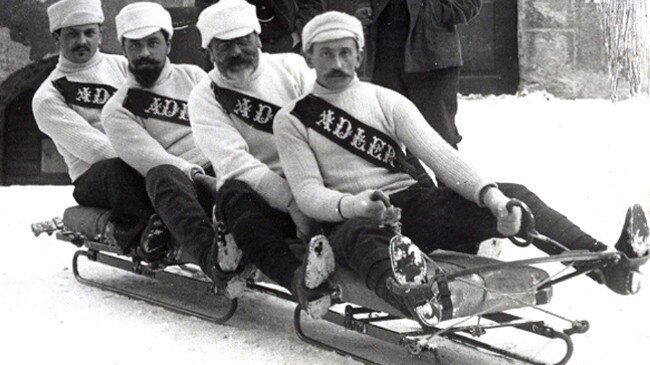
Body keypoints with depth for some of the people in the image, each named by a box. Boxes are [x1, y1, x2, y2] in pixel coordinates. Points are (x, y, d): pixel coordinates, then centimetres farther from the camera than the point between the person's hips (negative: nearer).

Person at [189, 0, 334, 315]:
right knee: (234, 193, -36)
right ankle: (298, 278, -55)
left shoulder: (292, 67, 9)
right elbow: (235, 162, -12)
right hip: (257, 191, -2)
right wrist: (293, 203, -25)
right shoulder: (205, 98, 3)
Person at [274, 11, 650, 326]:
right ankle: (411, 299, -74)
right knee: (359, 239, -42)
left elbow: (437, 153, 0)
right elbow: (308, 192, -4)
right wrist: (351, 205, -28)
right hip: (351, 219, -3)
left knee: (514, 196, -18)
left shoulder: (386, 101, 13)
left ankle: (608, 264, -33)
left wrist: (490, 194, -18)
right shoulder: (291, 121, 8)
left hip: (414, 203, 3)